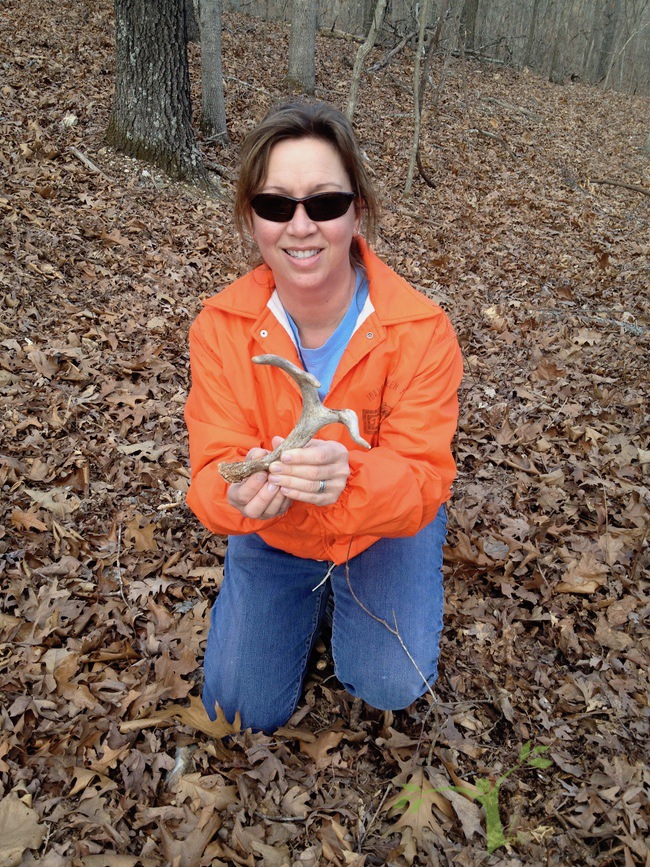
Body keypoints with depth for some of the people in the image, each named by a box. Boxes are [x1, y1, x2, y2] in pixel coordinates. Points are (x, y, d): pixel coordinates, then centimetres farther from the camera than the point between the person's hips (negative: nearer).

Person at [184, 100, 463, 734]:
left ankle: (348, 590, 18)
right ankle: (315, 595, 31)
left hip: (386, 528, -1)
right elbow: (212, 472, -20)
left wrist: (349, 478, -50)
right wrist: (239, 492, -46)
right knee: (246, 709, 4)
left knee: (391, 686, -14)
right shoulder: (220, 326, -21)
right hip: (272, 532, 2)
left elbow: (424, 478, -27)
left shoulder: (421, 330, -26)